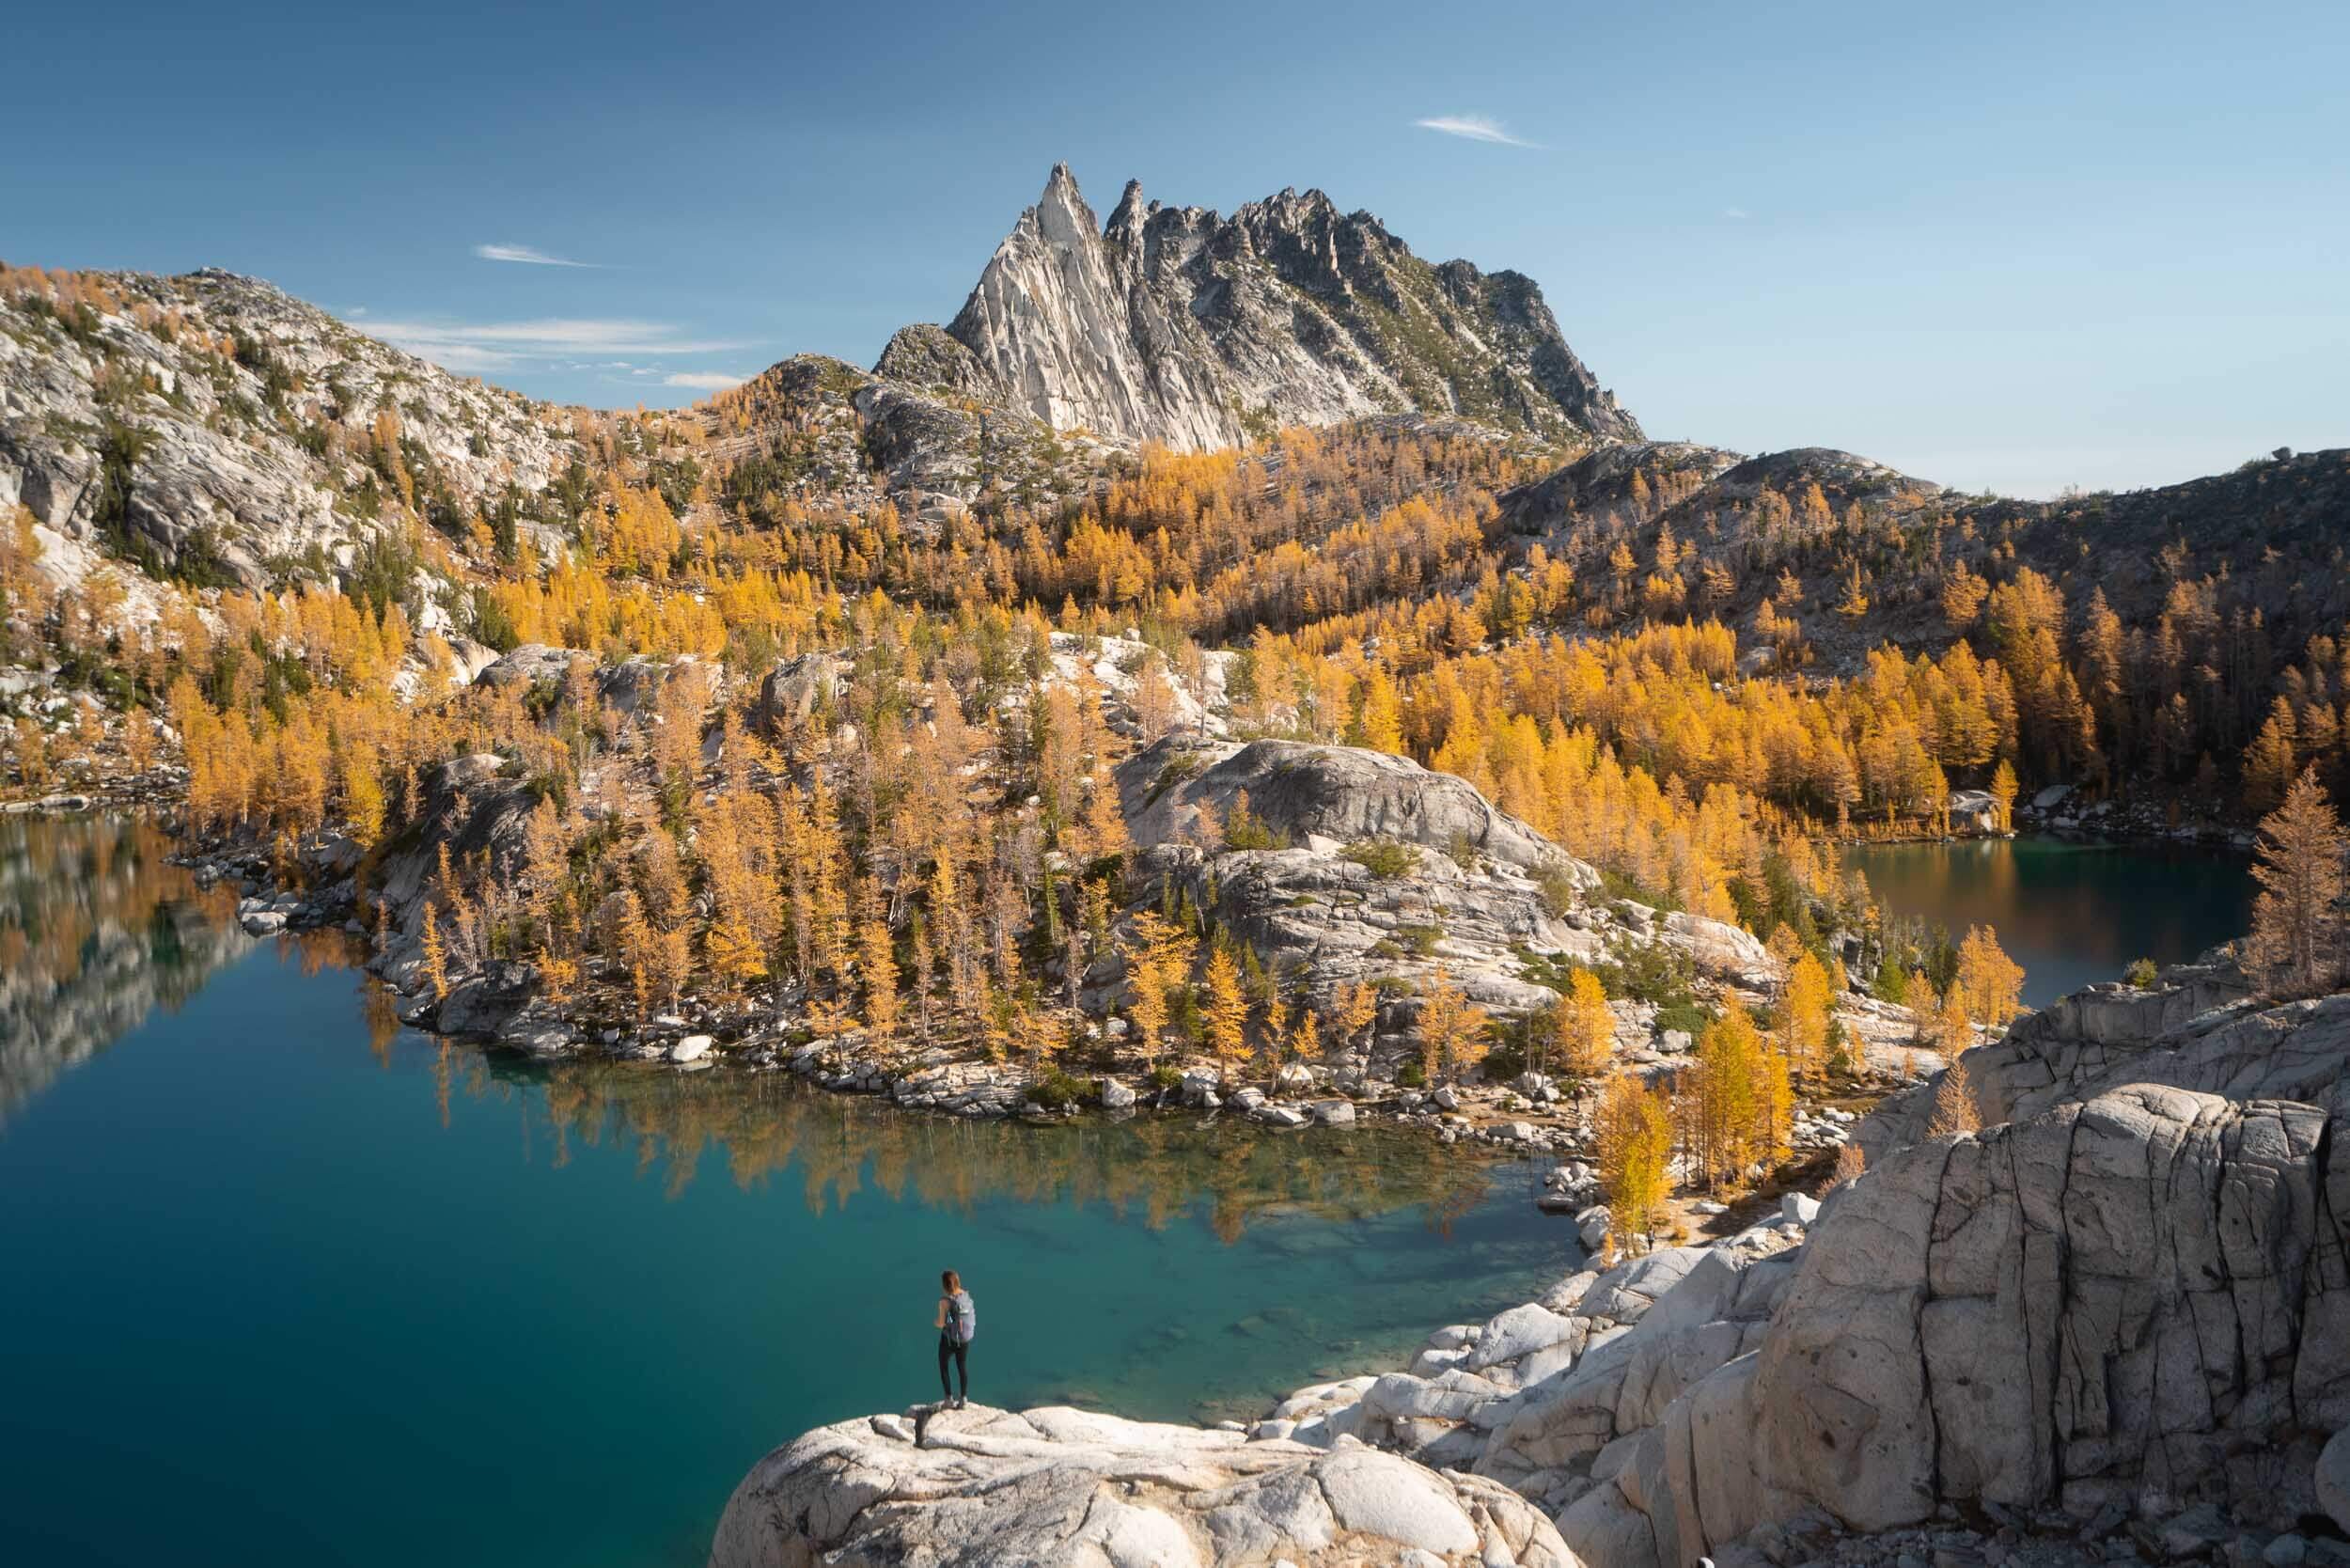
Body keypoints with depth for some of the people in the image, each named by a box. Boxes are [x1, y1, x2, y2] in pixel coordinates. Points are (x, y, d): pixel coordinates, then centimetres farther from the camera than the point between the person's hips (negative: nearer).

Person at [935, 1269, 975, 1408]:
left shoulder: (945, 1300, -25)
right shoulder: (966, 1295, -9)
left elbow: (941, 1323, -22)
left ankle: (949, 1399, 22)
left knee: (943, 1367, 19)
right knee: (962, 1367, 22)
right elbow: (971, 1316, 2)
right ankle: (963, 1398, 30)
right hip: (965, 1338, 5)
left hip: (949, 1339, -5)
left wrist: (936, 1322, 0)